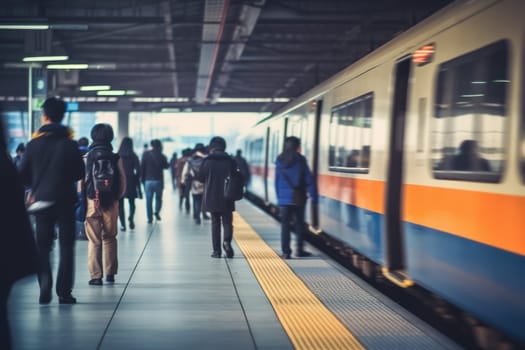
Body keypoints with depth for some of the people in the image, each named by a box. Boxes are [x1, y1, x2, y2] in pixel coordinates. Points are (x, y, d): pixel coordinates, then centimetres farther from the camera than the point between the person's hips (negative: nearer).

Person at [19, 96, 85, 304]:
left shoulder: (34, 144, -2)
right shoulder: (70, 144, -5)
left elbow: (23, 175, 1)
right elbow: (80, 173, 1)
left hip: (41, 201, 1)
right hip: (65, 200, -1)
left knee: (42, 247, 10)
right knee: (66, 246, 5)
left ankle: (44, 290, -1)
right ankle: (64, 292, 0)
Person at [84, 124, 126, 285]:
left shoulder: (88, 157, -3)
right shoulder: (116, 158, -1)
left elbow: (83, 180, -2)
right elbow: (123, 181, -1)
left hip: (92, 201, -1)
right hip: (111, 202, 1)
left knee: (94, 240, 3)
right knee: (110, 238, 15)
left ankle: (96, 276, 1)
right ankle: (110, 273, 19)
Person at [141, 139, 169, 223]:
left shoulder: (146, 154, -1)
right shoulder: (161, 156, -5)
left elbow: (142, 167, -3)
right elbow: (166, 166, 8)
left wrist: (142, 178, 4)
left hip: (148, 180, 1)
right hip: (158, 180, -1)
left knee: (148, 200, 5)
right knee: (158, 198, 16)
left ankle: (150, 218, 2)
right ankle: (157, 212, -5)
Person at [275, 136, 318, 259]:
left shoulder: (280, 161, 3)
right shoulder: (300, 160, -7)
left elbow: (277, 181, 6)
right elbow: (309, 179, -9)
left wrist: (279, 197, 12)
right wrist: (314, 196, -4)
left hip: (283, 198, 2)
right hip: (298, 198, -2)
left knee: (285, 224, 4)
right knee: (299, 223, 12)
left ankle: (286, 252, -1)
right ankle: (299, 250, 13)